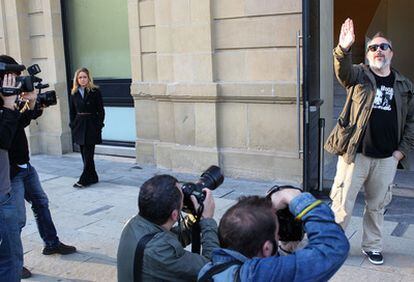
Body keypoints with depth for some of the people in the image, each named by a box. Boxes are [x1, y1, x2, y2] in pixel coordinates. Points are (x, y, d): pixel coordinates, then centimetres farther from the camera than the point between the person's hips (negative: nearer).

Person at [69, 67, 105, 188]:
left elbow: (101, 110, -3)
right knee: (85, 154, 9)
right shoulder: (74, 93, 8)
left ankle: (83, 180, -4)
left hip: (91, 126, -5)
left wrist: (99, 125, -9)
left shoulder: (95, 92, -3)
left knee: (88, 154, -7)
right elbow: (72, 111, 12)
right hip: (79, 125, 5)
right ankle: (93, 177, 20)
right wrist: (72, 125, 5)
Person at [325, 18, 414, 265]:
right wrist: (344, 49, -43)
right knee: (342, 204, 0)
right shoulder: (358, 76, 1)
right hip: (355, 154, -3)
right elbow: (342, 70, -22)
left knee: (377, 205, 14)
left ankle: (372, 246, 31)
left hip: (387, 159, 3)